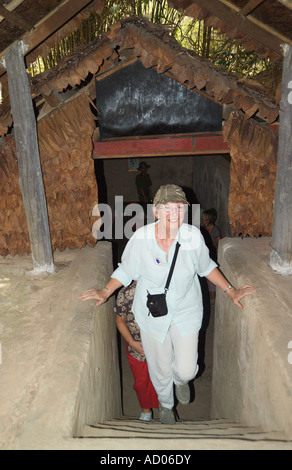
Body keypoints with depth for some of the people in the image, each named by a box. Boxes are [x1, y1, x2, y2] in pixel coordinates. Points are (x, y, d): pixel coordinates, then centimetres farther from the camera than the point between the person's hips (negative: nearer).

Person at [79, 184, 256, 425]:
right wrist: (105, 291, -15)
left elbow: (206, 266, 1)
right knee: (161, 369, 18)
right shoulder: (141, 237, -21)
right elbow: (126, 270, -5)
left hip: (186, 312, 1)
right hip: (153, 314, 0)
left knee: (186, 370, 0)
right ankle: (165, 404, 55)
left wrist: (230, 291, 4)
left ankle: (181, 380, 44)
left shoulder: (193, 236, -18)